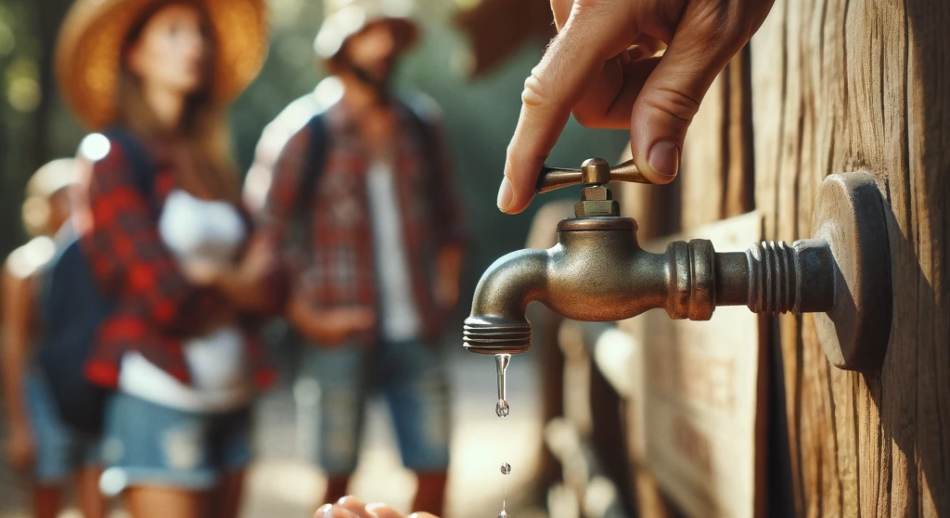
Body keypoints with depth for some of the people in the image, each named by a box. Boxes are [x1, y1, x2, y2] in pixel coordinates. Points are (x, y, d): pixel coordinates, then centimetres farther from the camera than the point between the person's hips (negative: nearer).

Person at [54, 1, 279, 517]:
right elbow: (164, 292, -14)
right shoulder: (116, 157, -6)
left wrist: (209, 277, -9)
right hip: (159, 396, -6)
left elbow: (269, 286, 6)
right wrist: (234, 284, 1)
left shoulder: (209, 163, 14)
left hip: (230, 395, 7)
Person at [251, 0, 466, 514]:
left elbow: (447, 218, 20)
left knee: (434, 470, 4)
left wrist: (444, 293, 10)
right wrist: (307, 318, -7)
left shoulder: (420, 127, 11)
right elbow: (269, 236, -3)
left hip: (416, 337, 4)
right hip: (343, 340, -4)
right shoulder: (309, 135, -2)